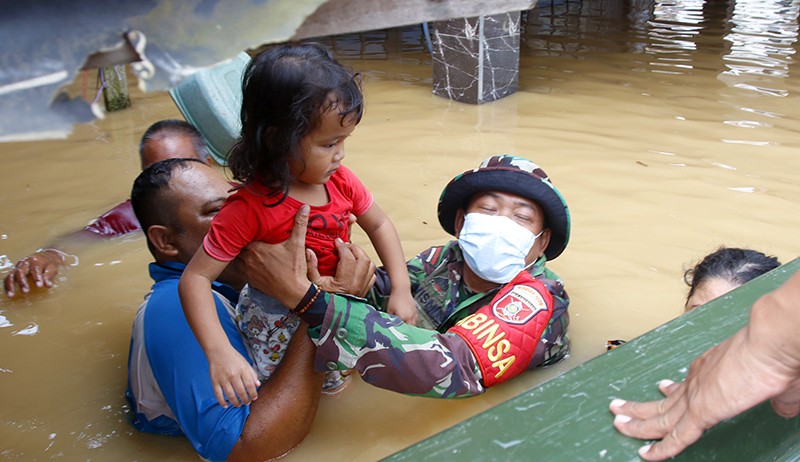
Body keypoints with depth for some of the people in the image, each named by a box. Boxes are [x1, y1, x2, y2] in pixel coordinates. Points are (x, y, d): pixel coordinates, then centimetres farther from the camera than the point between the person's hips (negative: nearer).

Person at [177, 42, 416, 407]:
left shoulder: (340, 181, -11)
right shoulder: (249, 209, -28)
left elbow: (378, 224, 6)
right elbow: (195, 279, -26)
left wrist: (400, 289, -4)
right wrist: (220, 353, -37)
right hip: (280, 322, -5)